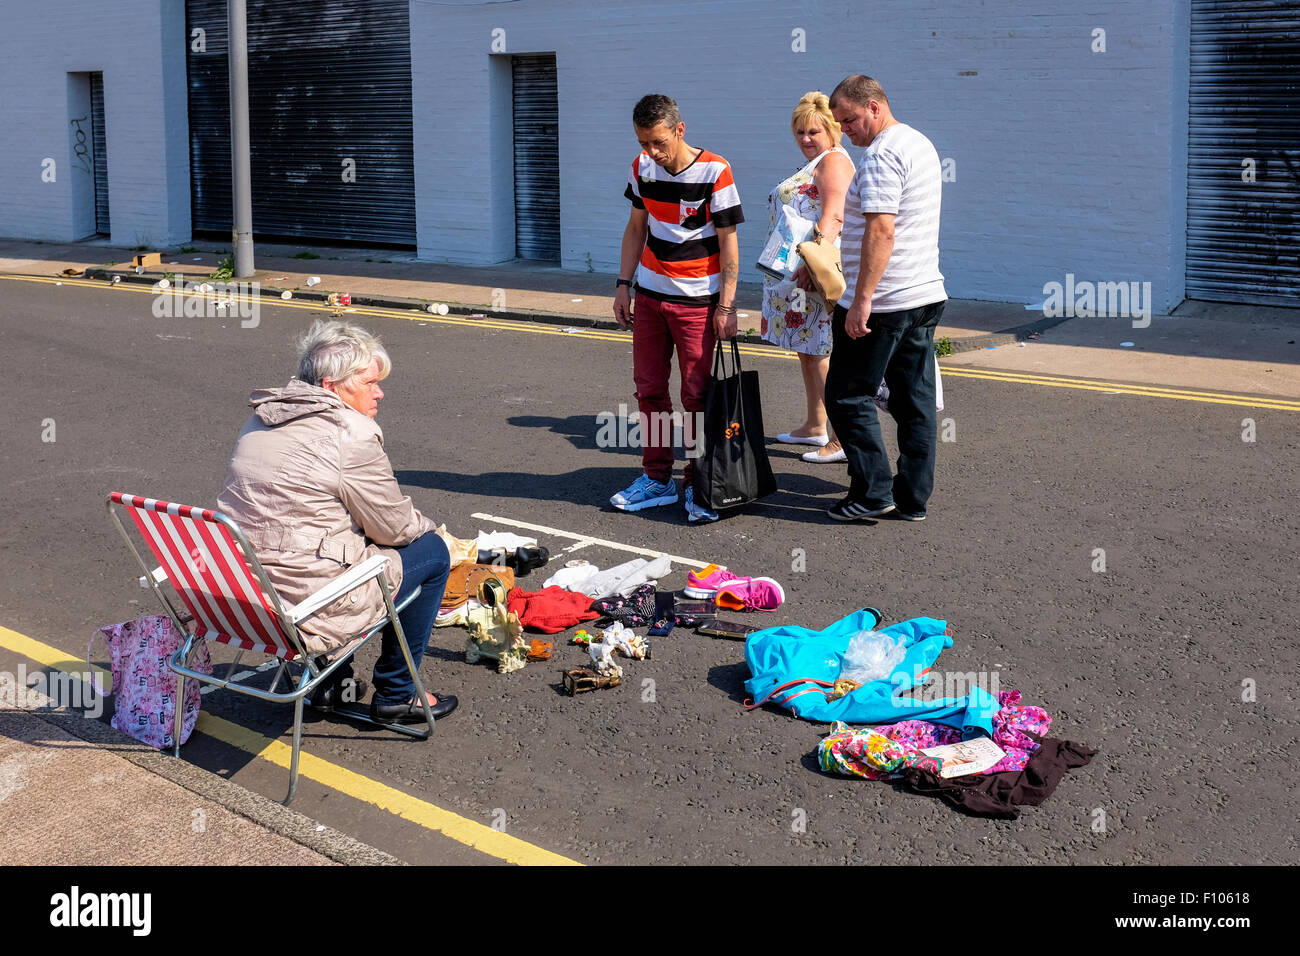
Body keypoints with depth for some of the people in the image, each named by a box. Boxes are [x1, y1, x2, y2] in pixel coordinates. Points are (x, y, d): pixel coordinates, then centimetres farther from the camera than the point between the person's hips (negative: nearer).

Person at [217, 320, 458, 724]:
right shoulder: (351, 435, -15)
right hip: (305, 605, -9)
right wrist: (424, 525, 18)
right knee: (431, 550, 11)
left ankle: (332, 682, 36)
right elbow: (395, 527, -6)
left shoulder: (262, 420, 11)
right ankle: (396, 695, 19)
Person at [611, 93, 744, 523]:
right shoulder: (642, 168, 3)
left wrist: (727, 305, -13)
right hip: (649, 294, 5)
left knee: (697, 394, -2)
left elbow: (728, 242, -11)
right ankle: (657, 479, 19)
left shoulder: (714, 172, -13)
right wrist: (623, 285, 9)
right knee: (649, 388, 8)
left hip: (697, 300, -5)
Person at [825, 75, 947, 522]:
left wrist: (862, 299, -25)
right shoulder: (921, 144, 16)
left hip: (882, 301, -10)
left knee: (847, 396, 2)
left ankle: (873, 490, 3)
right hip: (926, 296, 10)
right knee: (916, 400, 10)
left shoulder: (881, 155, -16)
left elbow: (881, 232, -25)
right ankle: (913, 498, 14)